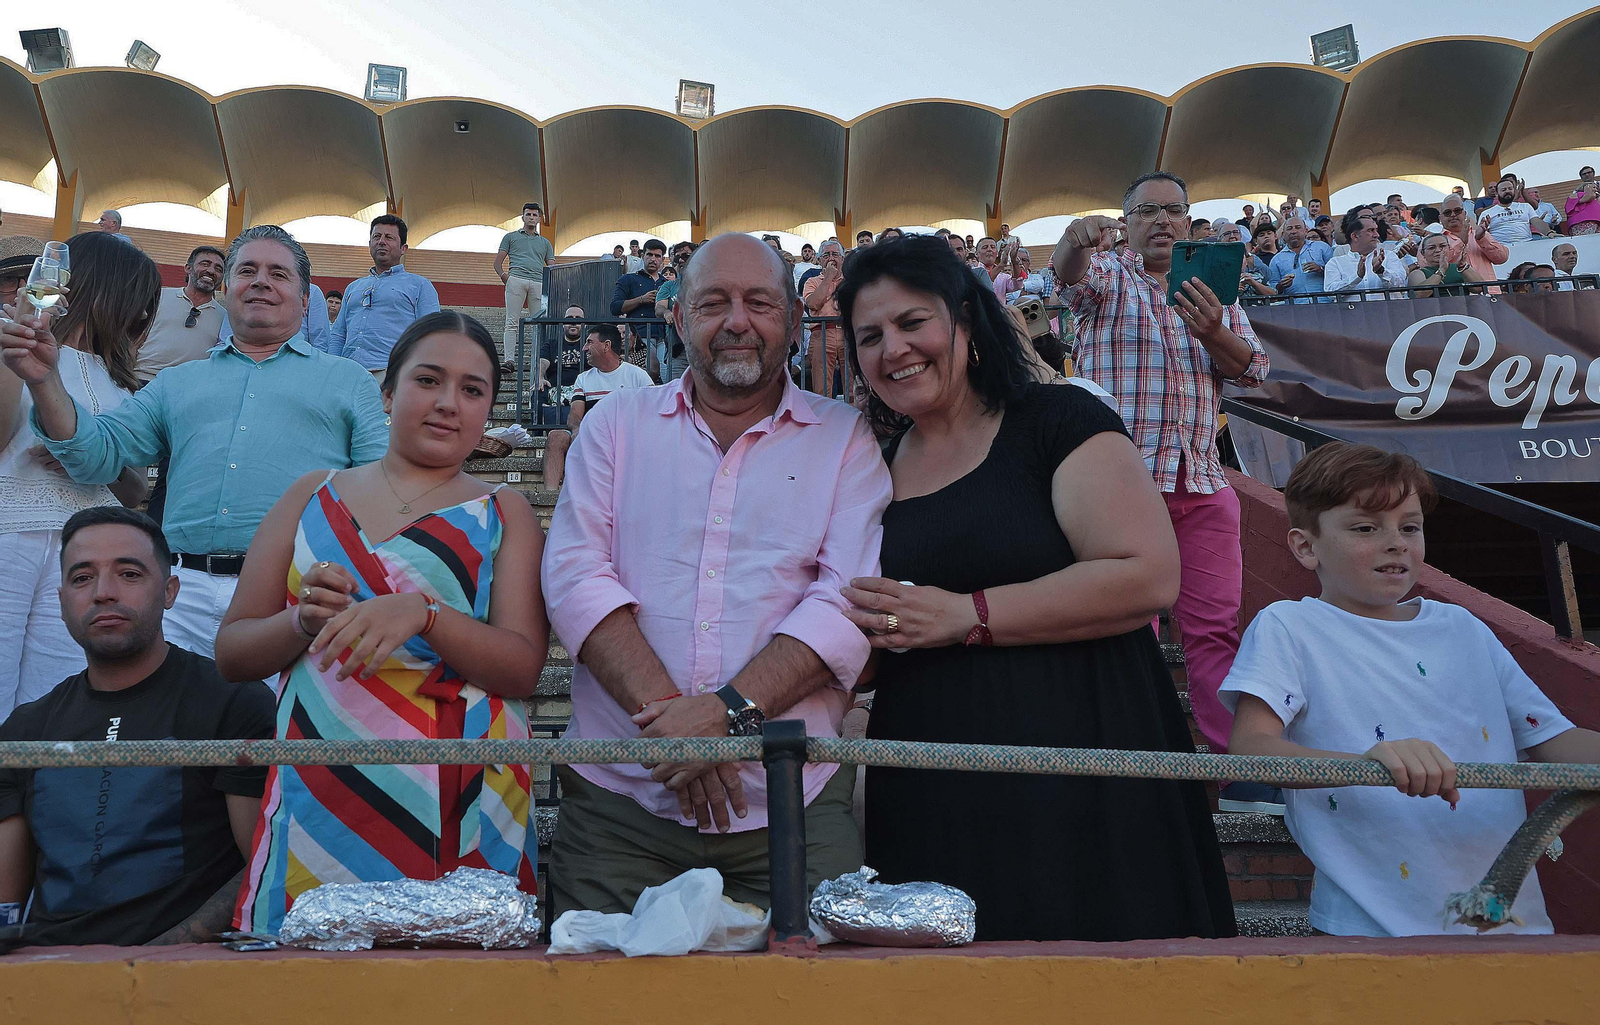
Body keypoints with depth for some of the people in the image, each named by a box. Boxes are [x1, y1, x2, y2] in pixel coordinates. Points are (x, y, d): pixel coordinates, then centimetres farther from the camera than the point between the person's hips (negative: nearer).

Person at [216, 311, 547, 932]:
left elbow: (523, 668, -4)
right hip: (318, 797, 2)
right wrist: (304, 622, -9)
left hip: (450, 807, -1)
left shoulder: (503, 512, 8)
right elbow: (231, 654, 12)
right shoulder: (314, 497, 13)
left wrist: (422, 614, -20)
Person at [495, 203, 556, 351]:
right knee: (512, 322, -9)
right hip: (516, 279, -2)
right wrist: (503, 275, -6)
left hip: (539, 283, 2)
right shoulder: (511, 237, 22)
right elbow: (498, 262, 16)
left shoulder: (545, 243, 28)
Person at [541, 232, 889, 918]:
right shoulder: (616, 423, 12)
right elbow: (575, 577, 0)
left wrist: (732, 709, -18)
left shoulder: (846, 439, 7)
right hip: (618, 796, 1)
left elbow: (852, 602, -5)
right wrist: (665, 711, -14)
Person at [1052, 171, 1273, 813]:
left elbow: (1253, 369, 8)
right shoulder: (1108, 277, 7)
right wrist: (1078, 238, -42)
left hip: (1202, 480, 4)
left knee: (1217, 626, 5)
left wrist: (1211, 332, -13)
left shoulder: (1213, 291, 20)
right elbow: (1072, 272, -18)